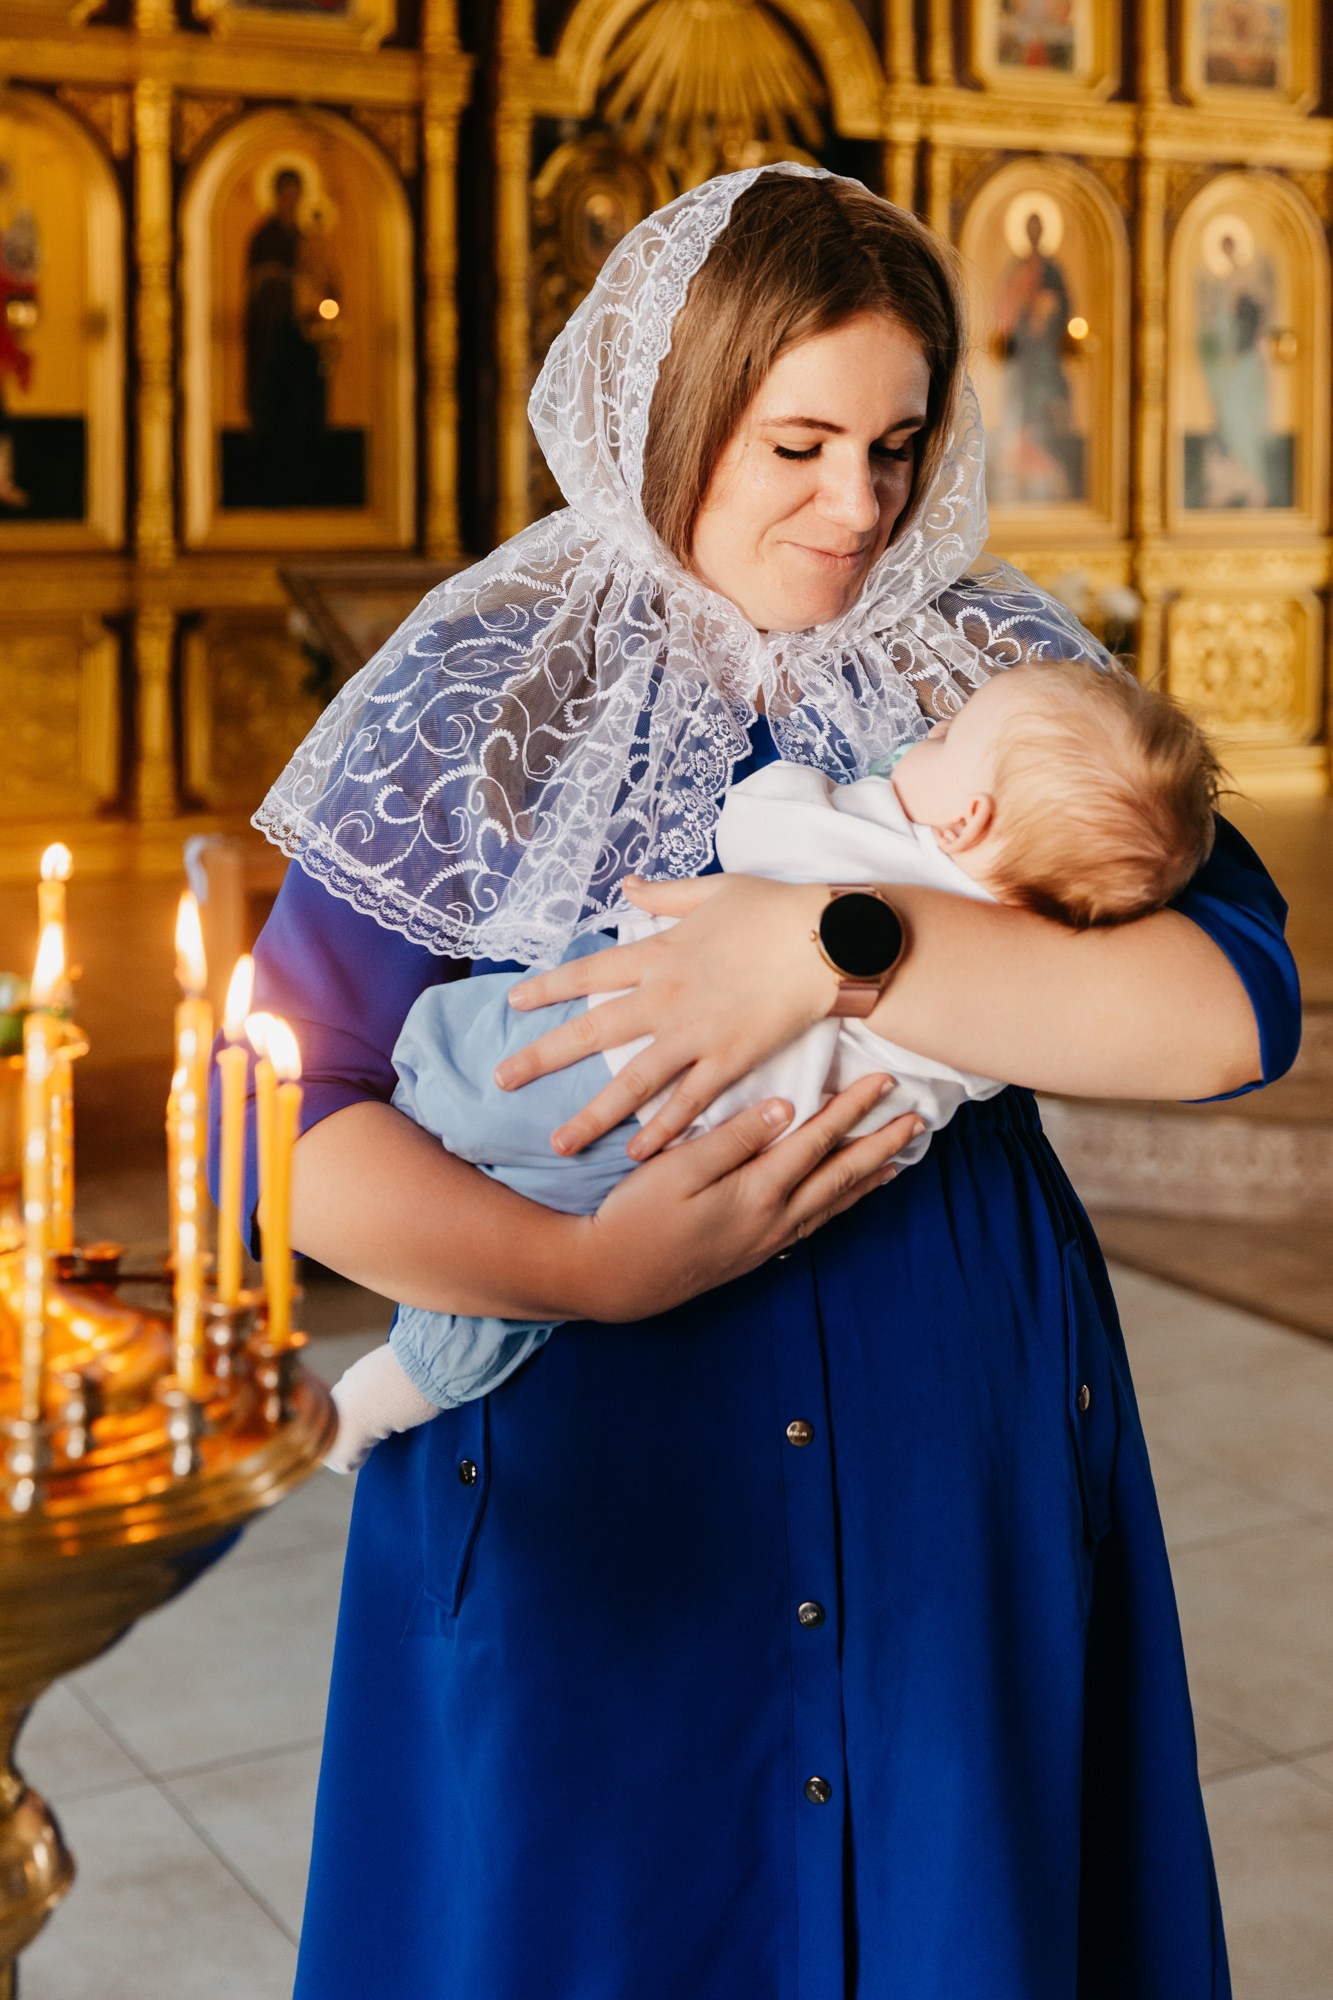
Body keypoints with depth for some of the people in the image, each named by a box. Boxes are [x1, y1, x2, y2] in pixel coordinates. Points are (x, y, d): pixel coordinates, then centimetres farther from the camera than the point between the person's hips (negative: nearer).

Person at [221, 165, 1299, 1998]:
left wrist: (837, 948, -23)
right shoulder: (488, 698, -2)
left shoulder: (1006, 675, 2)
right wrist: (597, 1270, -19)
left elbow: (1235, 1008, -13)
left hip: (958, 1475, 2)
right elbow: (282, 1126, -6)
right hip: (582, 1477, -1)